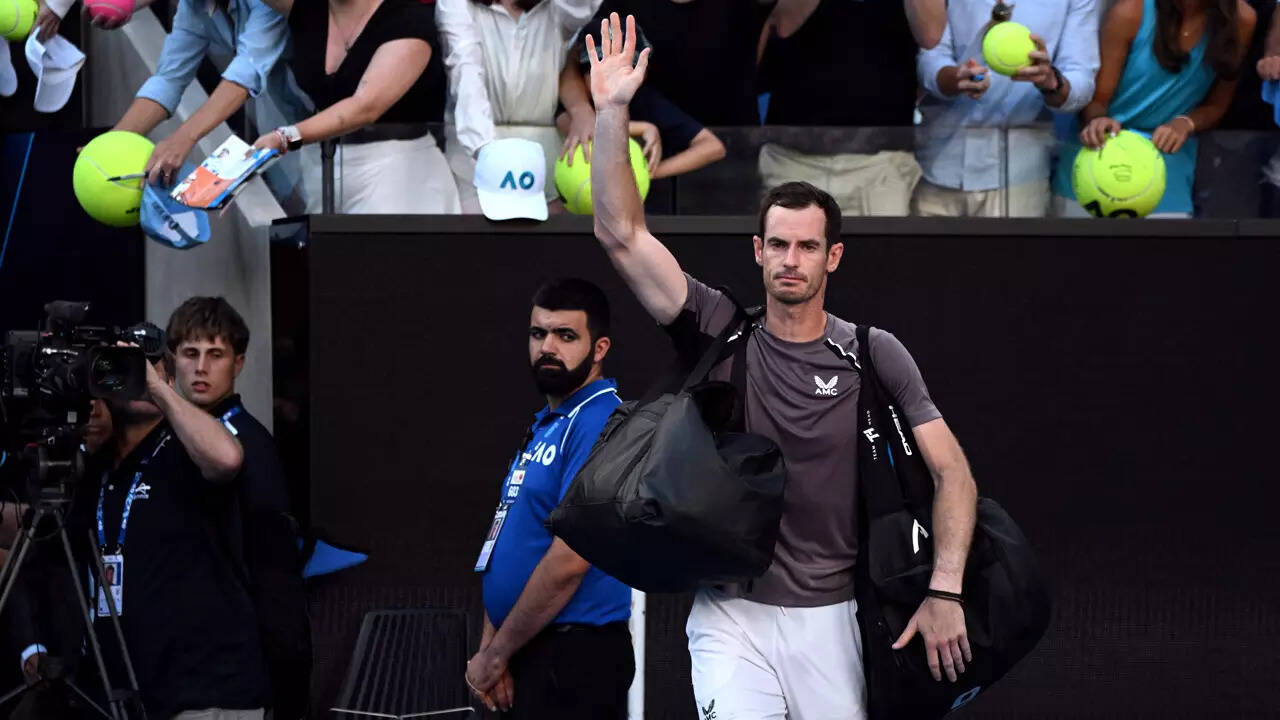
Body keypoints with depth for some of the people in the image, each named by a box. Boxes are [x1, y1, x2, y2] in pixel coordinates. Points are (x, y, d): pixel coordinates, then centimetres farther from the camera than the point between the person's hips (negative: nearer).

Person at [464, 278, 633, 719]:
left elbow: (569, 560, -22)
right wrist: (490, 647, 2)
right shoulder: (544, 425, 13)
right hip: (528, 652, 9)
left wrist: (494, 655, -13)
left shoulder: (601, 425, -16)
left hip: (574, 659, -9)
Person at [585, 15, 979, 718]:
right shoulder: (720, 331, 2)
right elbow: (621, 235, -6)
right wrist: (611, 112, -14)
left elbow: (953, 474, -3)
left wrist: (944, 592, -16)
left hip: (830, 616, 1)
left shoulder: (875, 355, 1)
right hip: (731, 613, -1)